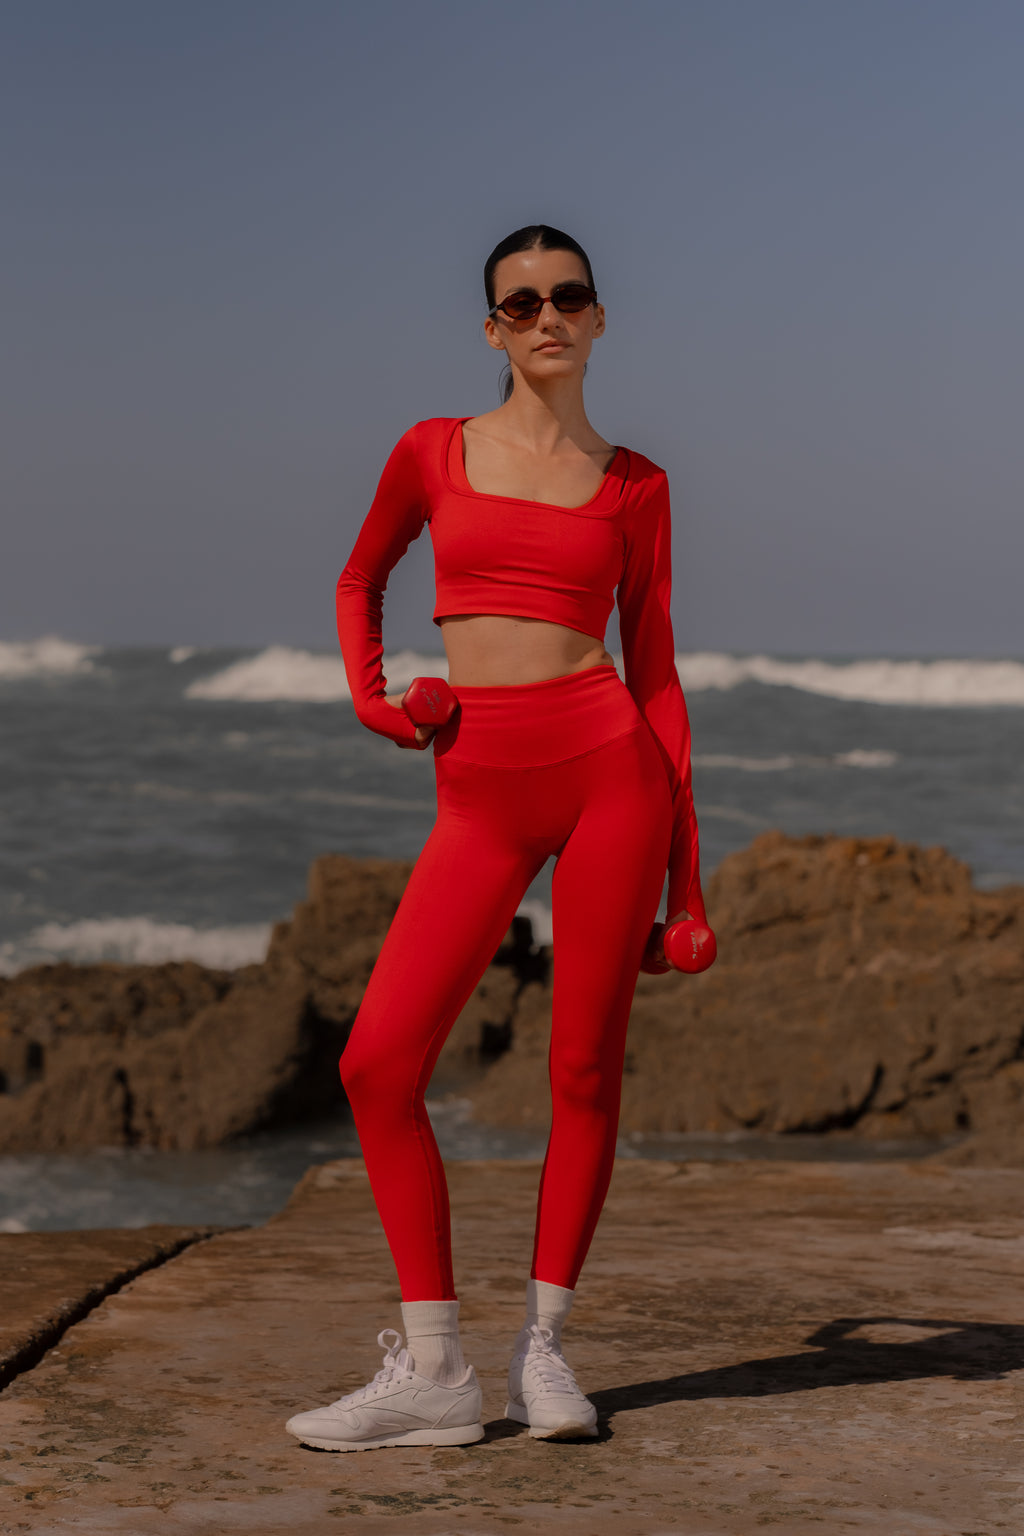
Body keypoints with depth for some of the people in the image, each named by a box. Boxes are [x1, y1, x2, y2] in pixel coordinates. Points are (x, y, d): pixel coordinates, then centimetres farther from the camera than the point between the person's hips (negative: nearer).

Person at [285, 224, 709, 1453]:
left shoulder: (632, 486, 8)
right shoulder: (434, 452, 10)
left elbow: (654, 665, 10)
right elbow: (360, 581, 26)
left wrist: (685, 847, 6)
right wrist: (367, 693, 7)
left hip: (606, 763, -1)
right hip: (480, 797, 1)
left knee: (584, 1066, 0)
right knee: (379, 1061, -9)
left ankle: (542, 1348, 14)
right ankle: (431, 1373, -1)